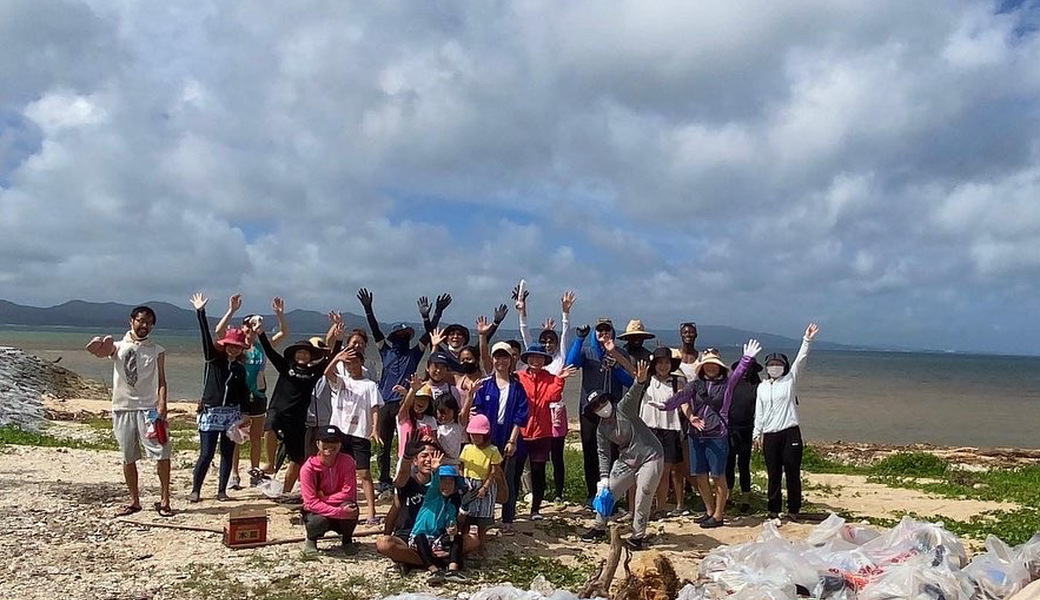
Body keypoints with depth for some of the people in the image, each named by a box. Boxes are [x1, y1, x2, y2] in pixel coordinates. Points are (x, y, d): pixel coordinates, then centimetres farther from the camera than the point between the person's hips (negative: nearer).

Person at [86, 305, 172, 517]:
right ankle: (134, 501, 22)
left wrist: (162, 405, -12)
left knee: (162, 453, -11)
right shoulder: (118, 347, 6)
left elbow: (161, 381, 3)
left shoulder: (157, 351, 7)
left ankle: (164, 500, 0)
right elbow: (100, 351, -16)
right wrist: (100, 346, -42)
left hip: (149, 408, -1)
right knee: (128, 458, 9)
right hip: (123, 408, 1)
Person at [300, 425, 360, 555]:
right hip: (317, 511, -1)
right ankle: (311, 540, 4)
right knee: (318, 522, -35)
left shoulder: (347, 461, -14)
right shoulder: (308, 468, -18)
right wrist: (339, 512, -33)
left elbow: (348, 493, -17)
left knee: (350, 506, -32)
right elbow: (311, 502, -23)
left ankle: (347, 540, -1)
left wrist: (323, 499, -24)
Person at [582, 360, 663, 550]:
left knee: (643, 499, -5)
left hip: (650, 457, -6)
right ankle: (599, 527, 28)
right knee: (607, 492, 8)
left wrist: (640, 381, -52)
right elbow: (603, 454, 3)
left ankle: (638, 536, 13)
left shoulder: (624, 409, -13)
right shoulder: (601, 429, 1)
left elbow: (633, 394, -32)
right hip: (626, 461, 6)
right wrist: (604, 477, -7)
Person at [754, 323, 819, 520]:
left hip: (790, 433, -2)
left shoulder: (790, 380, 5)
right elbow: (759, 412, 15)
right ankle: (773, 509, 13)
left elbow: (800, 360, -6)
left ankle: (793, 509, 10)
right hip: (770, 435, 3)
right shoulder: (762, 386, 14)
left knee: (793, 472, 1)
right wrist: (757, 433, 11)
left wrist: (807, 340, -15)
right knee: (773, 474, 6)